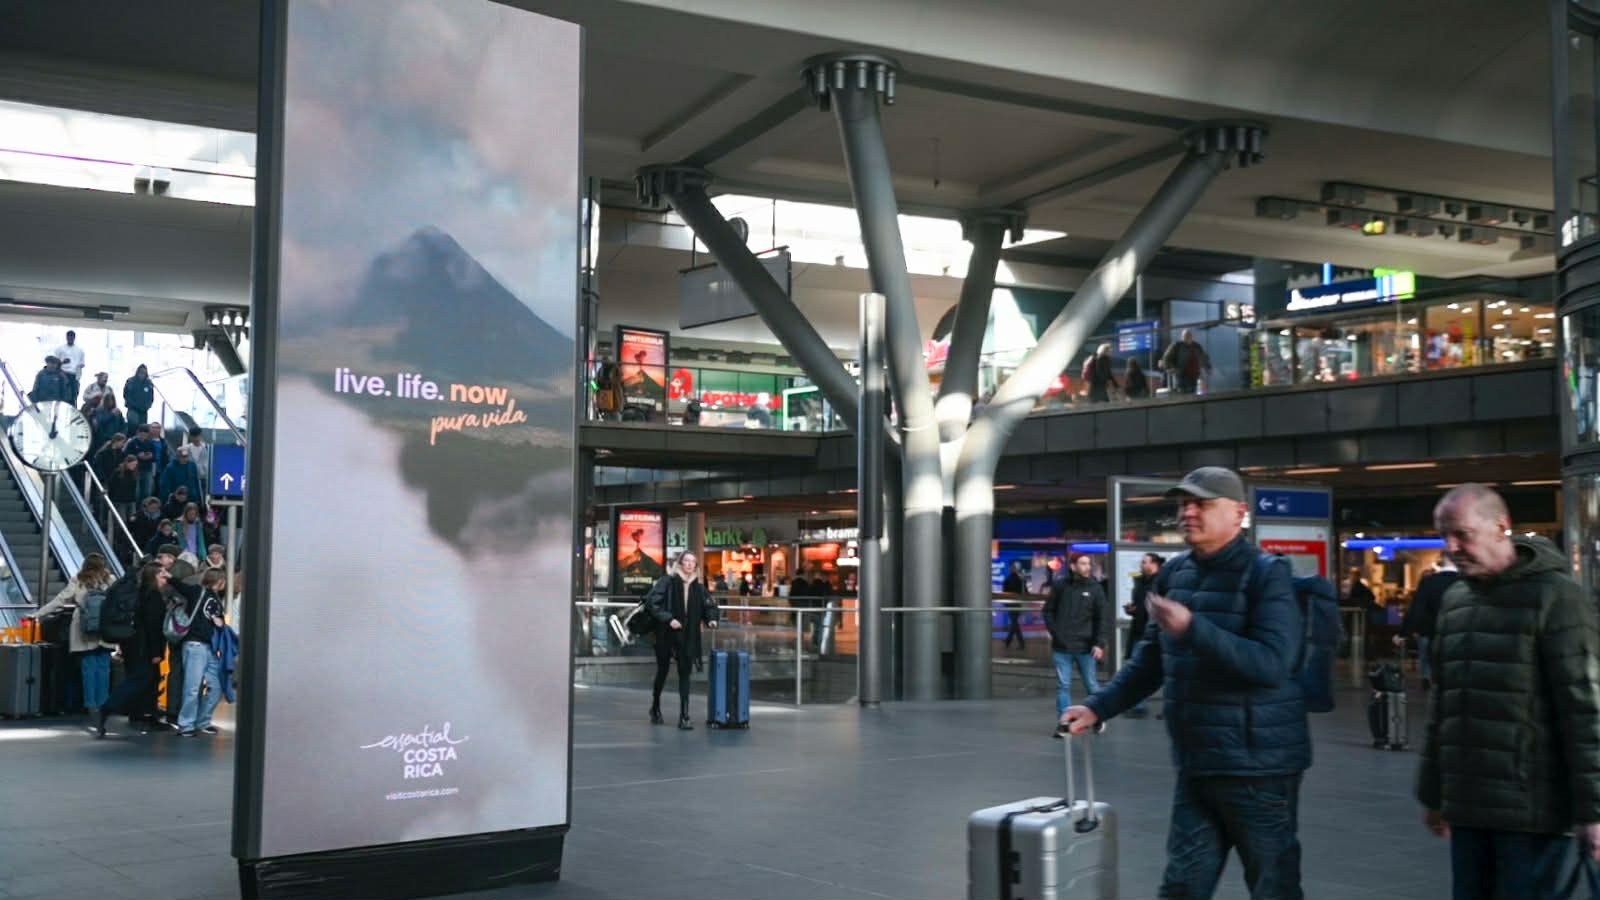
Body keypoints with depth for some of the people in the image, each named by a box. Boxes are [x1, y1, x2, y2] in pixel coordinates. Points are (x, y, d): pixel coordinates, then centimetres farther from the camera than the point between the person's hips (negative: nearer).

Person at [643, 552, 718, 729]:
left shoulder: (698, 586, 5)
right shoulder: (667, 581, -8)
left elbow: (708, 605, 16)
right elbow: (652, 602, -15)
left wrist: (711, 619, -5)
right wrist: (668, 619, -22)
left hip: (688, 638, 3)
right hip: (666, 635, -2)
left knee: (684, 674, -2)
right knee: (662, 671, 12)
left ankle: (684, 716, -1)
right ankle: (655, 707, 35)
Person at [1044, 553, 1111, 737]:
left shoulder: (1095, 588, -1)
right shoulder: (1060, 586, 2)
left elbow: (1103, 618, -2)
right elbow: (1048, 610, 12)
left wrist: (1099, 643, -9)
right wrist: (1054, 631, 1)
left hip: (1085, 647, -1)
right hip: (1061, 646, 1)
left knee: (1091, 684, 9)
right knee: (1063, 685, 2)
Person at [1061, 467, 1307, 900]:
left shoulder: (1267, 575, -10)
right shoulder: (1174, 574, 9)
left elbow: (1272, 664, -23)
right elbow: (1151, 661, 18)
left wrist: (1191, 627, -27)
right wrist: (1098, 707, 8)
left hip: (1258, 767, -6)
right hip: (1196, 766, 6)